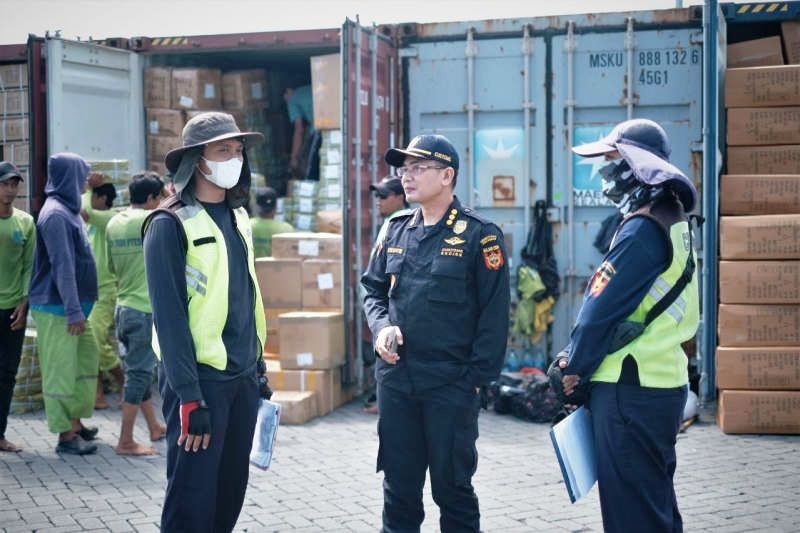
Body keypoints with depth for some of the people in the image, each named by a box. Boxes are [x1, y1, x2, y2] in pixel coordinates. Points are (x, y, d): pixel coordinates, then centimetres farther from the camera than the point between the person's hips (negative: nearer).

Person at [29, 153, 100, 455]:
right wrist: (74, 311, -22)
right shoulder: (55, 214, -17)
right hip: (57, 309, -10)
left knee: (86, 357, 15)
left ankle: (75, 421, 26)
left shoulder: (67, 210, 14)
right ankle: (66, 434, 4)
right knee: (60, 370, -2)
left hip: (72, 307, 10)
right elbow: (62, 266, -21)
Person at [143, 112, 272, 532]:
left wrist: (258, 367, 17)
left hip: (243, 378, 7)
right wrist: (190, 398, -19)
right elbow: (169, 315, -15)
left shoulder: (237, 218, 12)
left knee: (230, 495, 14)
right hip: (200, 379, -7)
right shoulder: (170, 225, -11)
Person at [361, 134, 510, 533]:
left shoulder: (479, 235, -7)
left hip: (452, 385, -5)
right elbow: (372, 287, 17)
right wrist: (381, 326, -3)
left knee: (453, 486, 6)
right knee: (399, 486, 13)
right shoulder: (396, 231, 10)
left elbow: (494, 312, -8)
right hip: (394, 380, 5)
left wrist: (478, 377, -11)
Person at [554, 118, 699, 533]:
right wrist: (579, 359, 12)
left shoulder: (642, 230, -17)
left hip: (630, 391, -10)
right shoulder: (673, 222, 14)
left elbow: (601, 309, -17)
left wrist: (574, 368, -3)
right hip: (662, 382, 10)